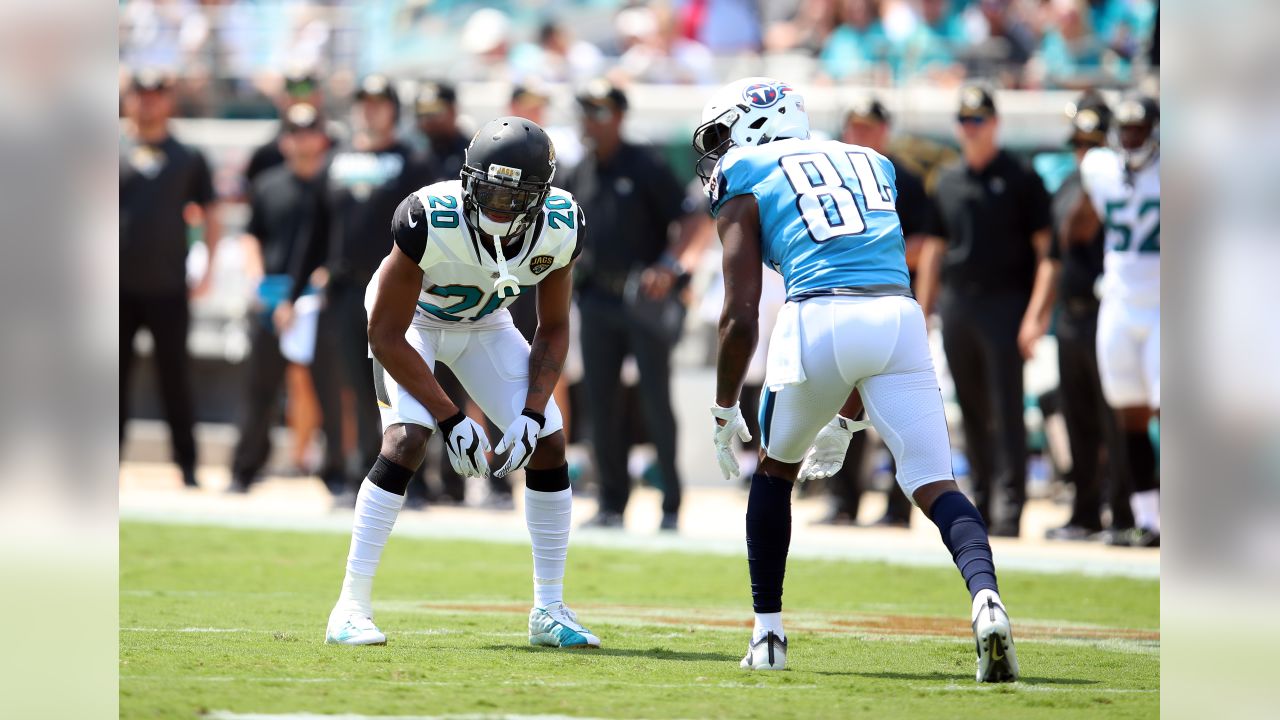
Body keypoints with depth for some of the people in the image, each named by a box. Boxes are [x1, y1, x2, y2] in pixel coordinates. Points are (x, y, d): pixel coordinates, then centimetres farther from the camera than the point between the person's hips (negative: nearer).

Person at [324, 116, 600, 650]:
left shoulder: (560, 230, -26)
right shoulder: (430, 221, -38)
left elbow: (552, 330, -7)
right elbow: (386, 335, -28)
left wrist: (531, 414, -20)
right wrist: (451, 420, -28)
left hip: (483, 324, 4)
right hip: (410, 321, -4)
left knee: (548, 445, -6)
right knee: (406, 442, -25)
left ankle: (549, 611, 8)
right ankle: (350, 609, -19)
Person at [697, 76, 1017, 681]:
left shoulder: (745, 189, 14)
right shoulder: (869, 162, 29)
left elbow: (741, 317, 5)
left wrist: (725, 414, 18)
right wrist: (845, 419, 36)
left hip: (818, 318, -3)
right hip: (900, 319, 3)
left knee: (775, 469, 22)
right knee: (934, 484, -1)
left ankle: (768, 633, 24)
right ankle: (986, 597, -29)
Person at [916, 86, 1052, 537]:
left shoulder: (1020, 178, -1)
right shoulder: (947, 181, 15)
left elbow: (1043, 244, -3)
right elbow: (934, 247, 19)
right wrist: (922, 310, 13)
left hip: (1004, 301, -5)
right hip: (956, 305, 5)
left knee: (1006, 410, -9)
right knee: (972, 412, 8)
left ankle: (1008, 504, -10)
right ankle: (981, 498, 14)